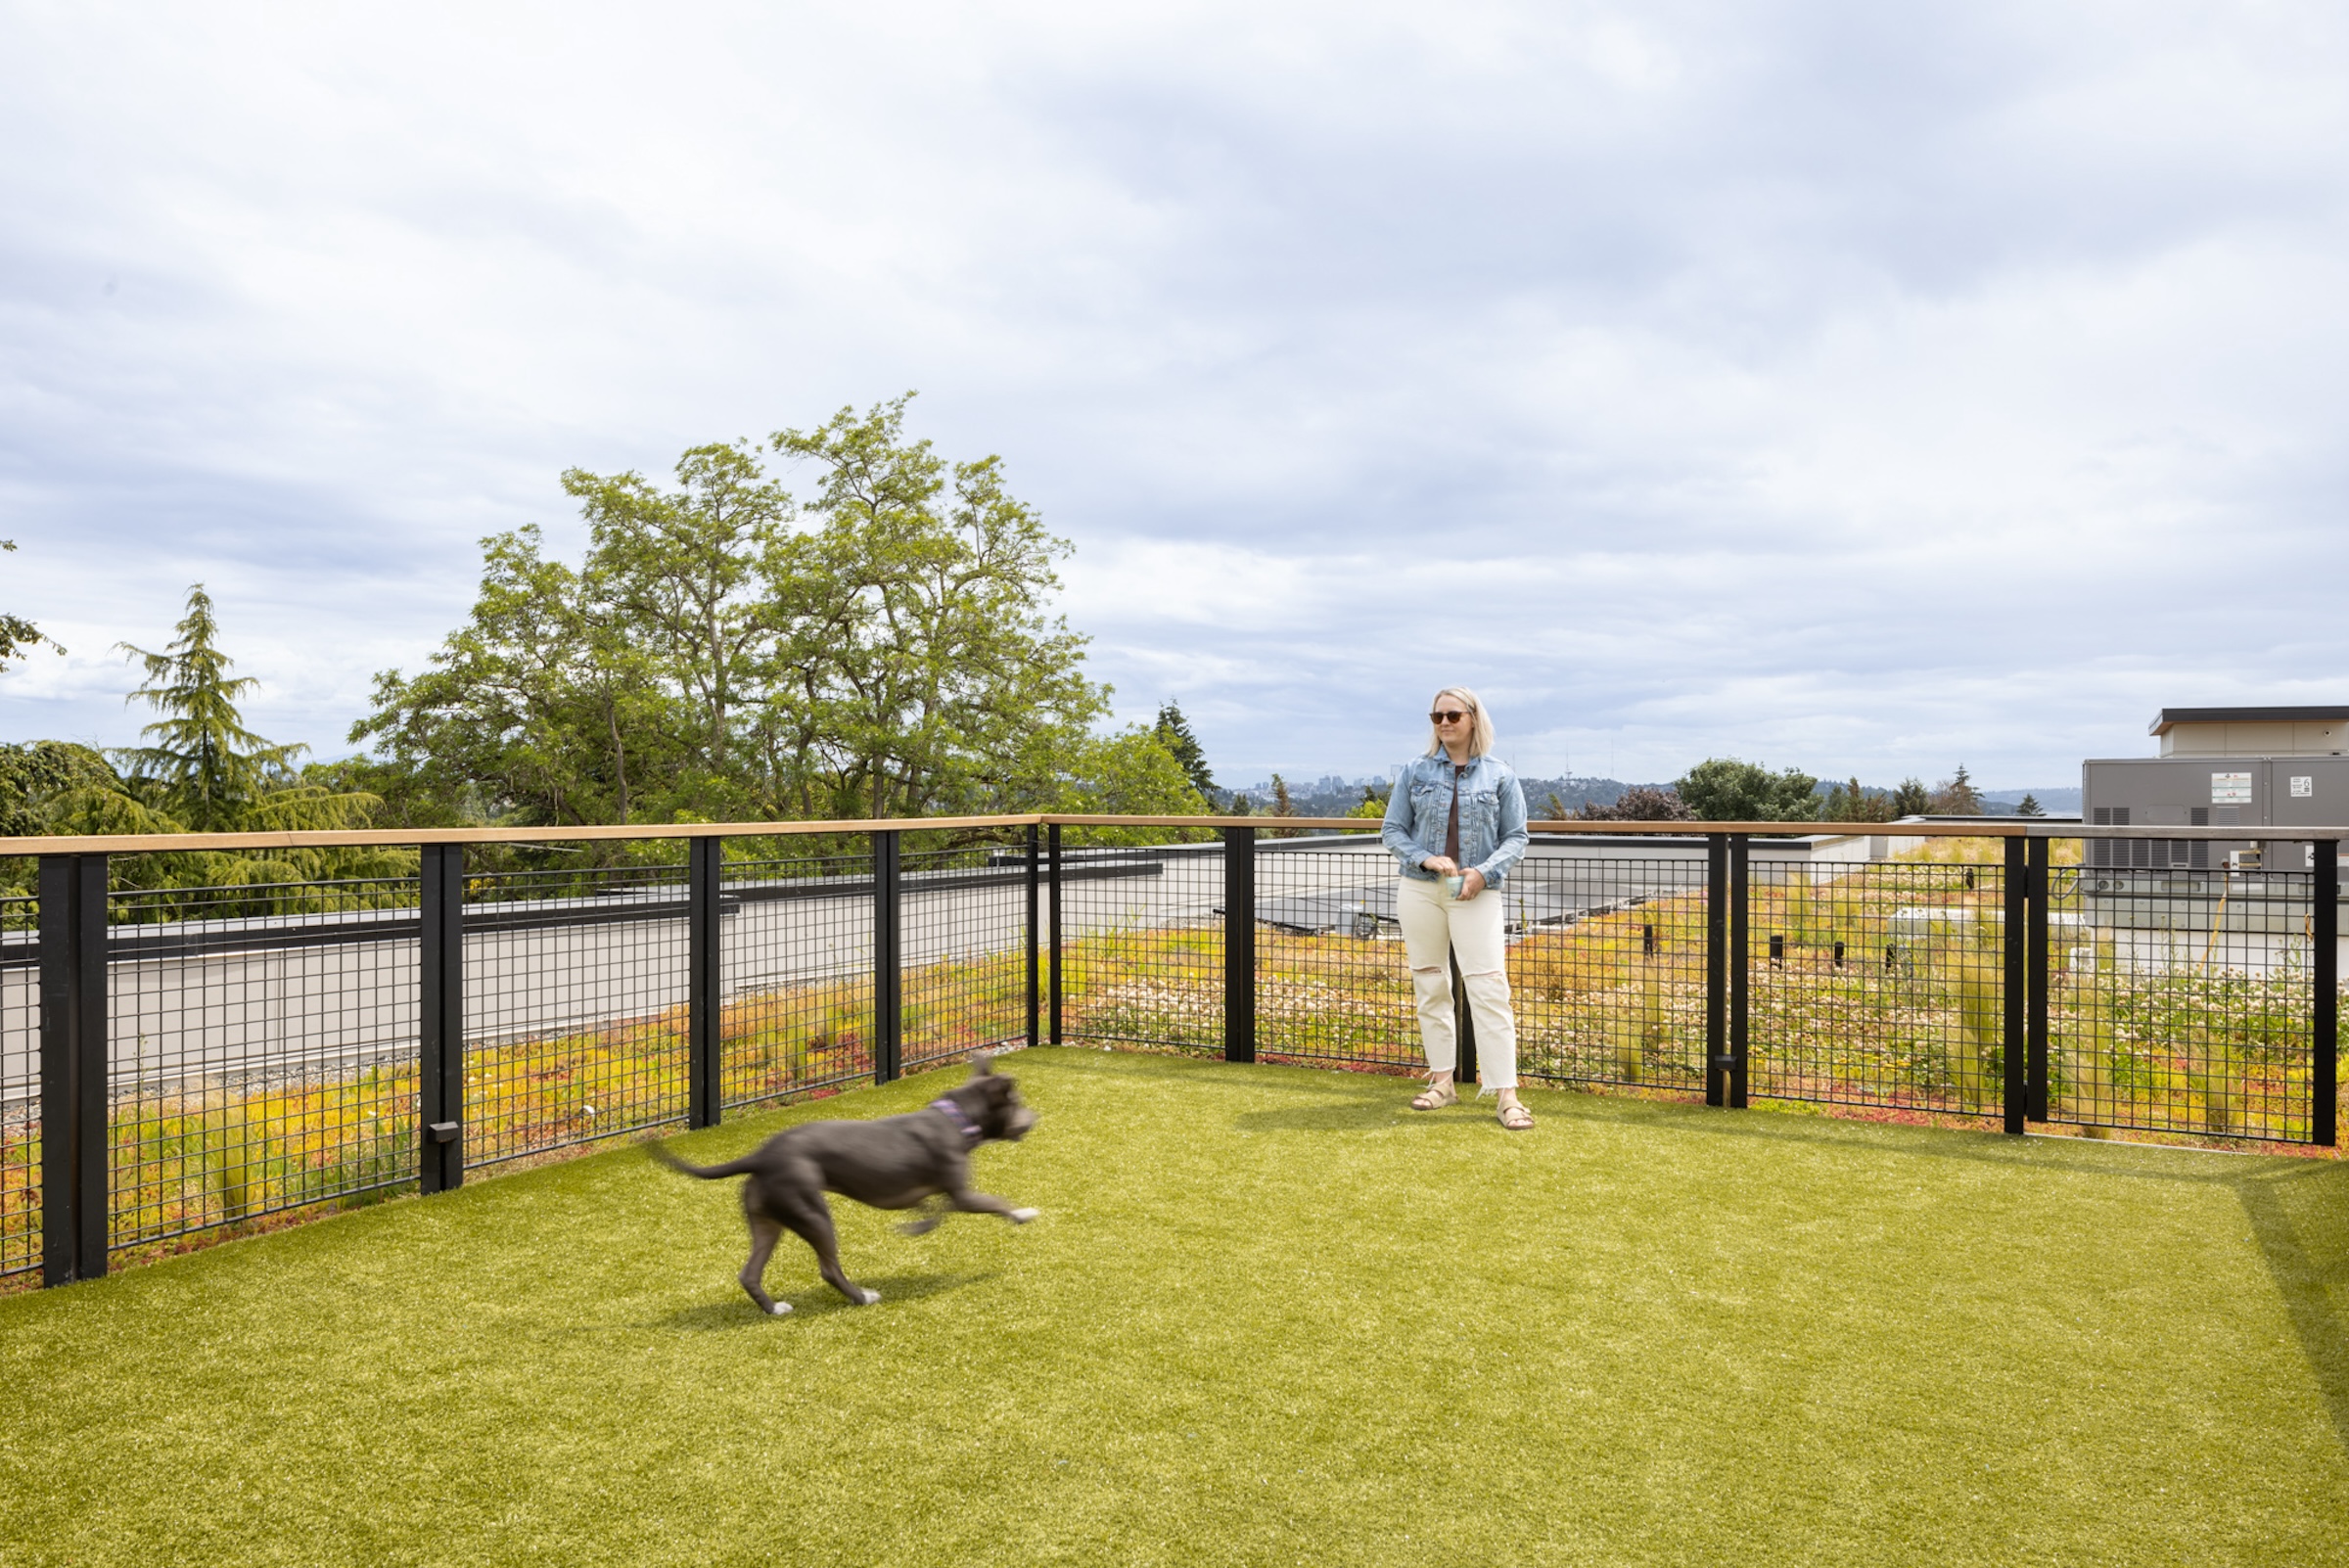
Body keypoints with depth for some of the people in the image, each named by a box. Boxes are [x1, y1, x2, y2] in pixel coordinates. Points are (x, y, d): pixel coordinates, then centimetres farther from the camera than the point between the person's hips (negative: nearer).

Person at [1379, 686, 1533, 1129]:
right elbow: (1392, 830, 6)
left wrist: (1485, 872, -13)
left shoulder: (1499, 775, 3)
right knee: (1430, 988, 9)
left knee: (1489, 990, -9)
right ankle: (1442, 1081, 20)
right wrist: (1425, 859, -12)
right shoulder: (1416, 771, 5)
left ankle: (1506, 1095, -6)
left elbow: (1516, 837, 3)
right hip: (1420, 891, 2)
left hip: (1475, 894, -2)